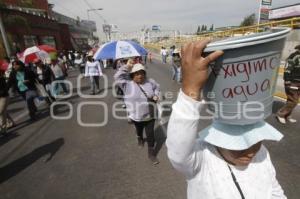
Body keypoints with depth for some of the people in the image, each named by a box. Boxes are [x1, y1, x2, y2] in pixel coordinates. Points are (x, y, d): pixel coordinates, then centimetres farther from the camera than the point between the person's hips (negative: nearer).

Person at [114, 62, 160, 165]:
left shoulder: (150, 82, -6)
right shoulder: (128, 84, -15)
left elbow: (157, 87, 12)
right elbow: (118, 77, -25)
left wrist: (156, 95, -6)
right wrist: (127, 67, -25)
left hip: (149, 115, 1)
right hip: (136, 116, 0)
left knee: (150, 134, 5)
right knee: (139, 130, 29)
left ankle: (151, 153, 21)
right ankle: (140, 139, 62)